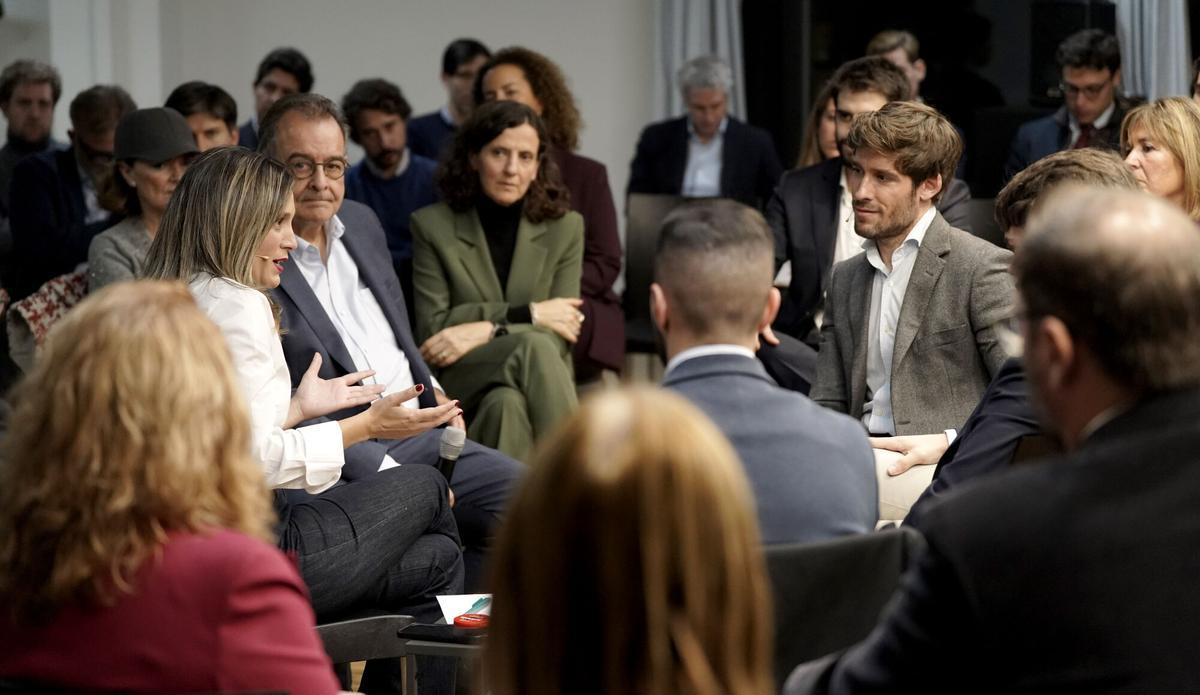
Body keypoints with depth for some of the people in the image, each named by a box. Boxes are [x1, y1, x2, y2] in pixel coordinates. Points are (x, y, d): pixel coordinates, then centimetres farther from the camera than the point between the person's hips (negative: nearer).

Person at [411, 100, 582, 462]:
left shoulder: (565, 228, 8)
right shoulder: (432, 226, 4)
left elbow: (561, 336, -1)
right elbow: (432, 329, -5)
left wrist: (485, 330, -18)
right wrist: (528, 314, -10)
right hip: (459, 386, -1)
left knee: (507, 404, -37)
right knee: (533, 346, -34)